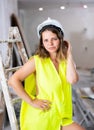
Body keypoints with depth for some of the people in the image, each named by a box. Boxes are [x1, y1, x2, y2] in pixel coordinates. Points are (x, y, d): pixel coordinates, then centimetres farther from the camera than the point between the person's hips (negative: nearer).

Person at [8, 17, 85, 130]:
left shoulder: (66, 61, 3)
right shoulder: (37, 60, -9)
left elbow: (72, 80, -17)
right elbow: (13, 80, -14)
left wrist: (69, 54, -9)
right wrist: (31, 101, -14)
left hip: (60, 117, 4)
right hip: (40, 117, -4)